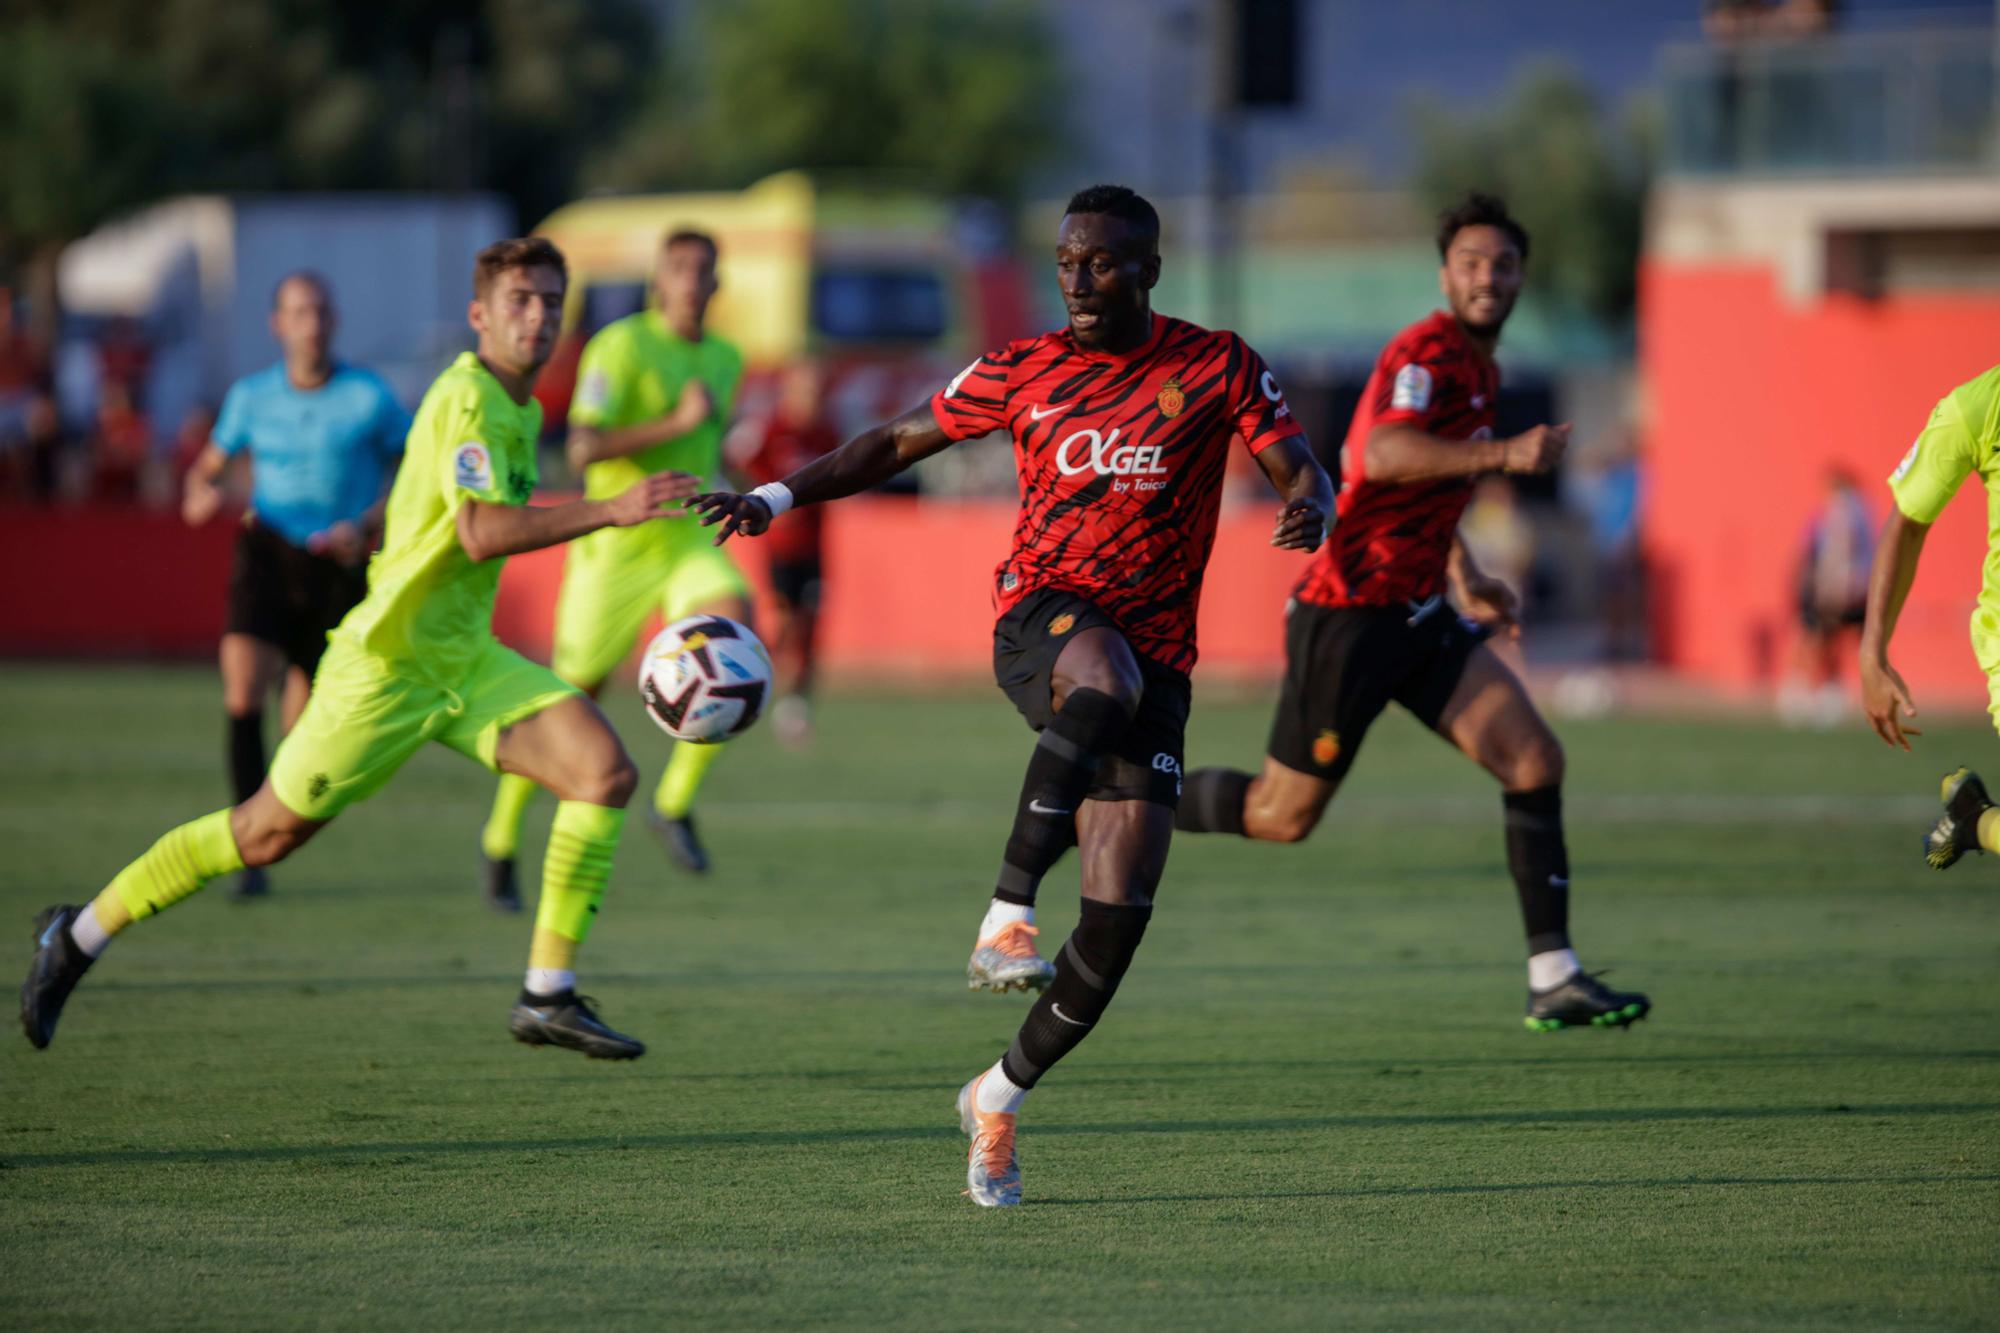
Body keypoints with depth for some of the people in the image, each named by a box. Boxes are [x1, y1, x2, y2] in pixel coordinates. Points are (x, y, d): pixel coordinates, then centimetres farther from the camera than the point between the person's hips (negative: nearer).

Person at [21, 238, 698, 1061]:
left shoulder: (522, 410, 10)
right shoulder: (465, 400, -19)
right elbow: (482, 531, -32)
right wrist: (611, 511, -34)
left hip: (467, 661, 8)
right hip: (387, 662, -8)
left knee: (606, 772, -11)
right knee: (269, 832, 2)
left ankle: (548, 996, -8)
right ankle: (80, 935, 20)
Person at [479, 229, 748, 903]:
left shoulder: (726, 359, 10)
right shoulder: (621, 346, -13)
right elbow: (583, 447, -23)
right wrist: (679, 423, -26)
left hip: (686, 539, 5)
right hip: (615, 543, -5)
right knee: (573, 698, 3)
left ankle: (675, 801, -14)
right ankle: (502, 836, 25)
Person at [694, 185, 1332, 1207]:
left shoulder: (1216, 367, 3)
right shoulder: (1025, 372, 6)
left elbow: (1301, 473, 0)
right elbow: (898, 443, 15)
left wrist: (1309, 509, -26)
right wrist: (776, 497, 3)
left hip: (1155, 656, 1)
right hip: (1042, 614, -1)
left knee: (1121, 912, -7)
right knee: (1104, 679, -41)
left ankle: (1000, 1097, 13)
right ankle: (1007, 915, -38)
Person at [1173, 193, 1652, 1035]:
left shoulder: (1479, 368, 15)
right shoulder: (1429, 352, -15)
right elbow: (1384, 456, -35)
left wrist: (1465, 578, 23)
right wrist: (1504, 454, -43)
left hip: (1415, 615, 9)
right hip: (1349, 612, -9)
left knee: (1534, 758, -7)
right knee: (1282, 815, -1)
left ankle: (1553, 980, -7)